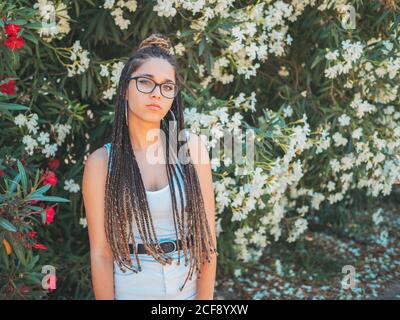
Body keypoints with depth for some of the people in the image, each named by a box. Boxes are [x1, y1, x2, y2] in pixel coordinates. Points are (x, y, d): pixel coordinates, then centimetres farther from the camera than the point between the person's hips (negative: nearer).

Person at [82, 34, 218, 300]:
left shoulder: (191, 147, -6)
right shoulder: (102, 161, -9)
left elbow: (207, 236, -6)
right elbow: (101, 252, -9)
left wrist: (205, 298, -10)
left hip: (191, 288, 1)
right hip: (129, 290, -1)